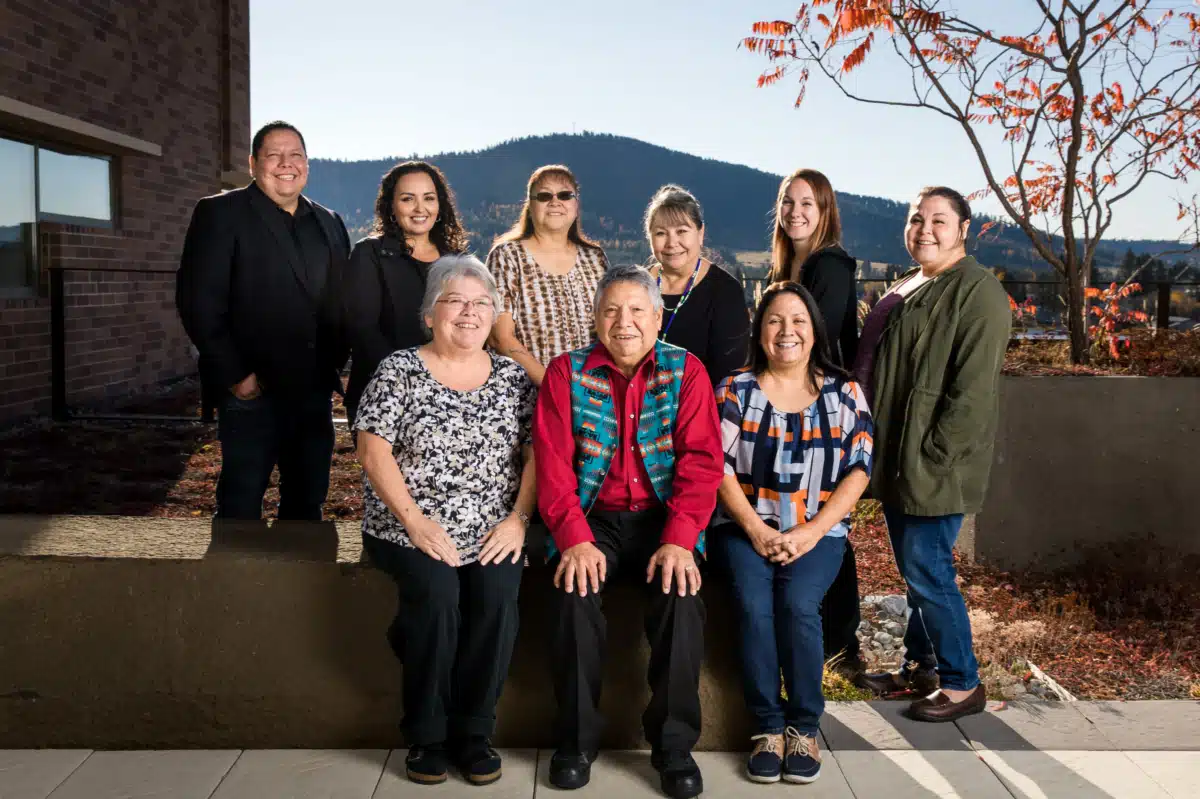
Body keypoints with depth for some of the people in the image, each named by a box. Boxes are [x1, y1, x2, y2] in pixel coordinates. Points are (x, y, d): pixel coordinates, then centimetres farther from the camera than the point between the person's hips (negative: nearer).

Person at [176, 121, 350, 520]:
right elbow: (198, 302, -12)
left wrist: (335, 362, 7)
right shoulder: (220, 214, -4)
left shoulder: (329, 223, 13)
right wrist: (235, 376, -15)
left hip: (314, 393, 5)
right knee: (241, 501, 4)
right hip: (252, 394, -5)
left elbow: (341, 300, 18)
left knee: (307, 500, 15)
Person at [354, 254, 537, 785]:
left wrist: (517, 519, -9)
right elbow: (373, 452, -5)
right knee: (436, 589, -29)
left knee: (497, 592, -26)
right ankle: (426, 735, -8)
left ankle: (473, 731, -7)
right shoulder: (399, 370, 2)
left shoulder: (512, 376, 10)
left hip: (492, 535, 2)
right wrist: (416, 522, -14)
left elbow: (535, 453, 6)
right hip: (410, 528, -2)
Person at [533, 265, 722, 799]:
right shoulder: (567, 373, 3)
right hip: (592, 518, 0)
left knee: (680, 594, -27)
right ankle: (575, 743, -6)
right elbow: (553, 462, -5)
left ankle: (674, 745, -7)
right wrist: (575, 539, -19)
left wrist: (679, 540, -20)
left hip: (662, 518, 0)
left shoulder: (686, 371, 2)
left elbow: (701, 461, -6)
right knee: (576, 592, -27)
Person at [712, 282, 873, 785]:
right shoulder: (735, 390, 6)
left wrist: (810, 532, -11)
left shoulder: (845, 394, 7)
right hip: (745, 527, 0)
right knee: (753, 606, -25)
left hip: (818, 531, 0)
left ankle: (804, 727, -8)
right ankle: (769, 726, -9)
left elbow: (858, 470, 1)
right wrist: (756, 530, -13)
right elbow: (719, 466, -1)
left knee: (798, 604, -26)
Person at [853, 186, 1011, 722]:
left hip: (933, 470, -9)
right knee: (914, 568, 17)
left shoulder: (977, 292, -13)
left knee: (926, 572, -4)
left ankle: (962, 684, 11)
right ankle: (919, 666, 30)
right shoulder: (908, 286, 16)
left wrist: (933, 458, -21)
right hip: (897, 463, 9)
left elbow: (972, 391, -20)